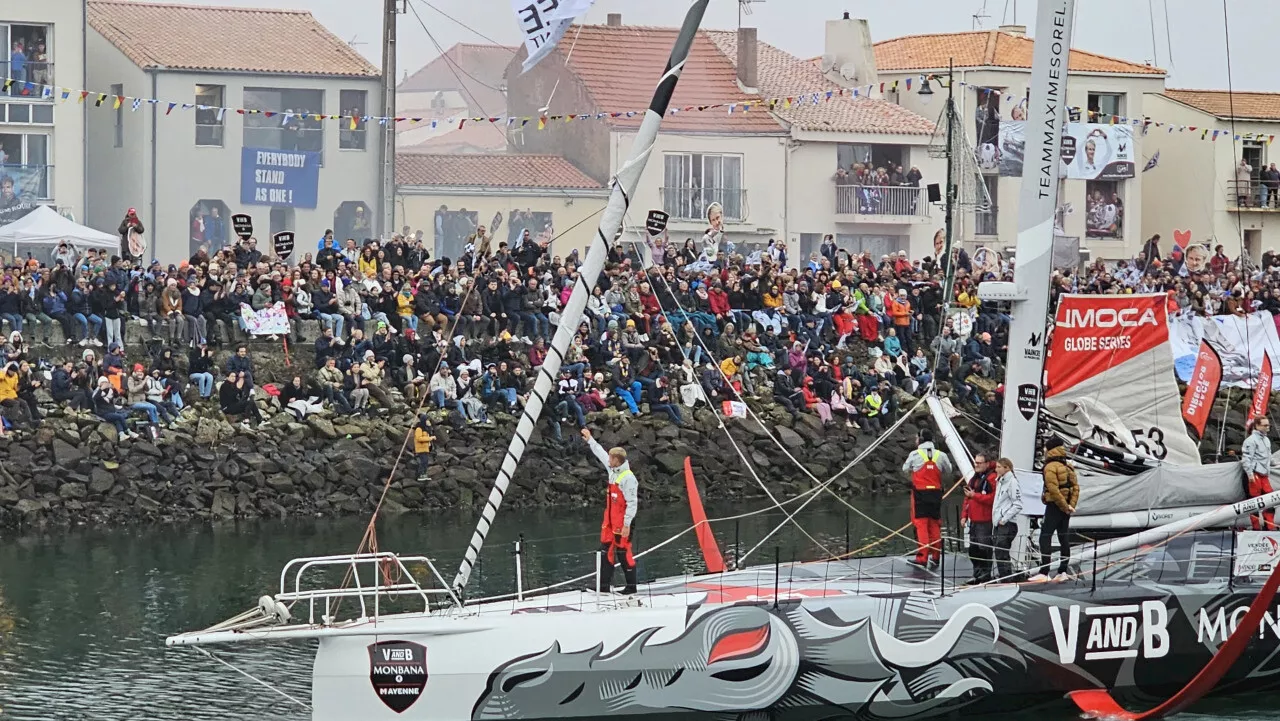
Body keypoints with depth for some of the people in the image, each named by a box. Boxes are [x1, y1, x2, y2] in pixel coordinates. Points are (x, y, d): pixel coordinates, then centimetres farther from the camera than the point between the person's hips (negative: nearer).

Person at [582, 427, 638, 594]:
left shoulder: (628, 478, -19)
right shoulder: (613, 471, 8)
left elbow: (632, 503, -21)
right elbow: (601, 454, 26)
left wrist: (627, 524, -22)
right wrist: (590, 440, 33)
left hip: (623, 522, -9)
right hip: (610, 521, 9)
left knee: (623, 552, -4)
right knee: (606, 550, 10)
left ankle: (631, 585, 4)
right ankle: (604, 585, 14)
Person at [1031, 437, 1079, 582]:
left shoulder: (1050, 467, -12)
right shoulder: (1067, 467, 14)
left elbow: (1053, 489, -21)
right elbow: (1076, 487, 10)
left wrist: (1065, 506, -16)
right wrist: (1071, 505, 2)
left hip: (1055, 506, -8)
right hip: (1066, 507, 8)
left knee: (1045, 538, -9)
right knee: (1064, 539, 11)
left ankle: (1044, 573, -15)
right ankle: (1063, 571, 14)